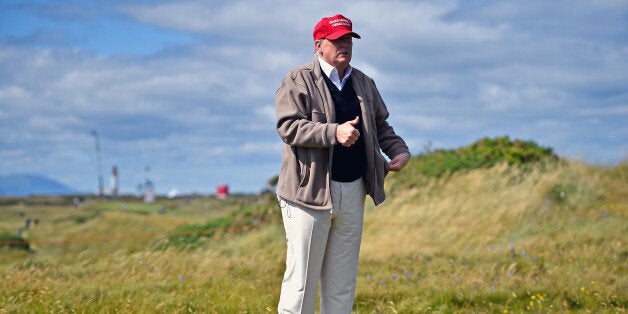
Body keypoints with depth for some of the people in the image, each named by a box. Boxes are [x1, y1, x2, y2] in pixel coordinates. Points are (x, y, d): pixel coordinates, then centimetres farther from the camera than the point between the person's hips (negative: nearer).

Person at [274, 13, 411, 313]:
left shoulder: (364, 84, 15)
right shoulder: (298, 81, -5)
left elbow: (380, 125, 24)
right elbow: (288, 126, -17)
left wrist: (399, 149, 5)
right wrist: (334, 133, -28)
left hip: (353, 193, 6)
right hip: (310, 191, -6)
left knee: (342, 282, 12)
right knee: (302, 278, -4)